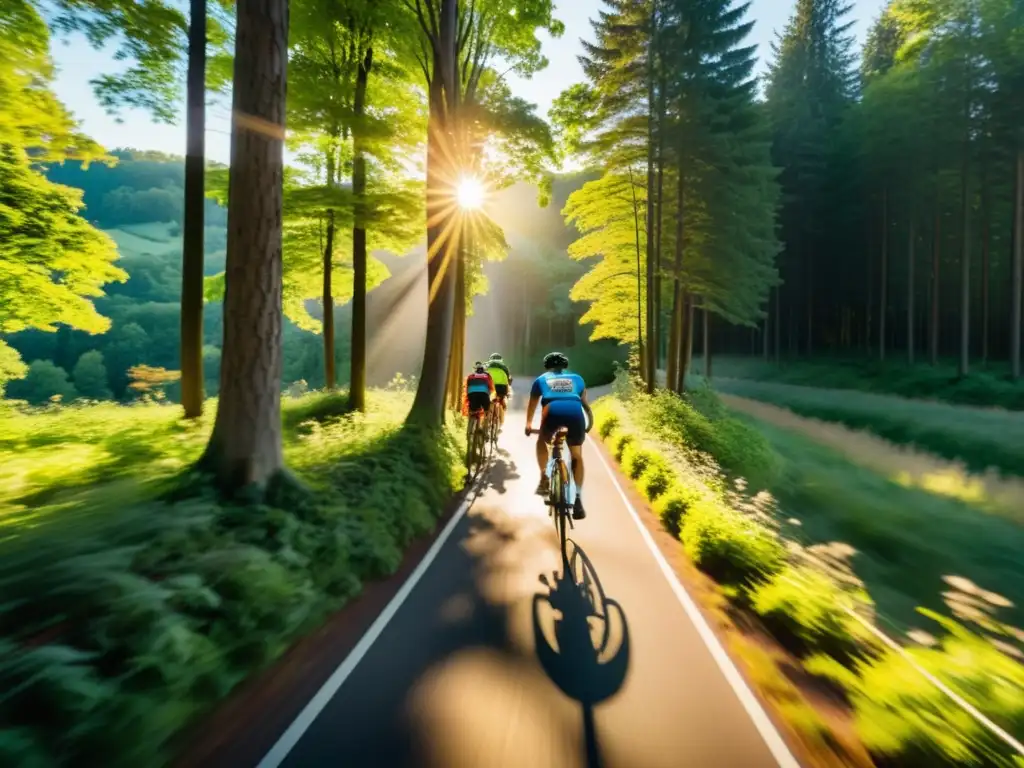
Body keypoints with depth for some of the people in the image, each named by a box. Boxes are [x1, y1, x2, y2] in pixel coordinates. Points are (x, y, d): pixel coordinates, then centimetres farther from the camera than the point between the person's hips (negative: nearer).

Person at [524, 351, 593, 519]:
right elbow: (585, 403, 37)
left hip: (552, 412, -1)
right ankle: (578, 499, 9)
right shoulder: (576, 378, 32)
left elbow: (532, 405, 40)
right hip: (575, 414, 1)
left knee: (542, 442, 30)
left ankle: (544, 478, 17)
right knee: (577, 456, 18)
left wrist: (528, 425, 54)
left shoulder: (541, 379, 31)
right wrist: (590, 422, 51)